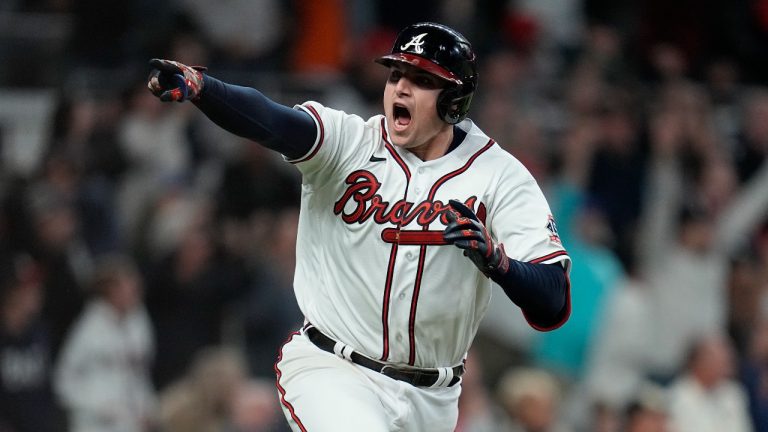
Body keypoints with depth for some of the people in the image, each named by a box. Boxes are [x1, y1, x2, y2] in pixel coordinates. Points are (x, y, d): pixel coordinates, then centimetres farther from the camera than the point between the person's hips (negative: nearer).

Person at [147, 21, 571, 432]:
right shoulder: (347, 142, -5)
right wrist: (196, 84, -46)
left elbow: (553, 307, -11)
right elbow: (270, 121, -26)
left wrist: (495, 259, -31)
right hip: (329, 371, -3)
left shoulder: (499, 175, -4)